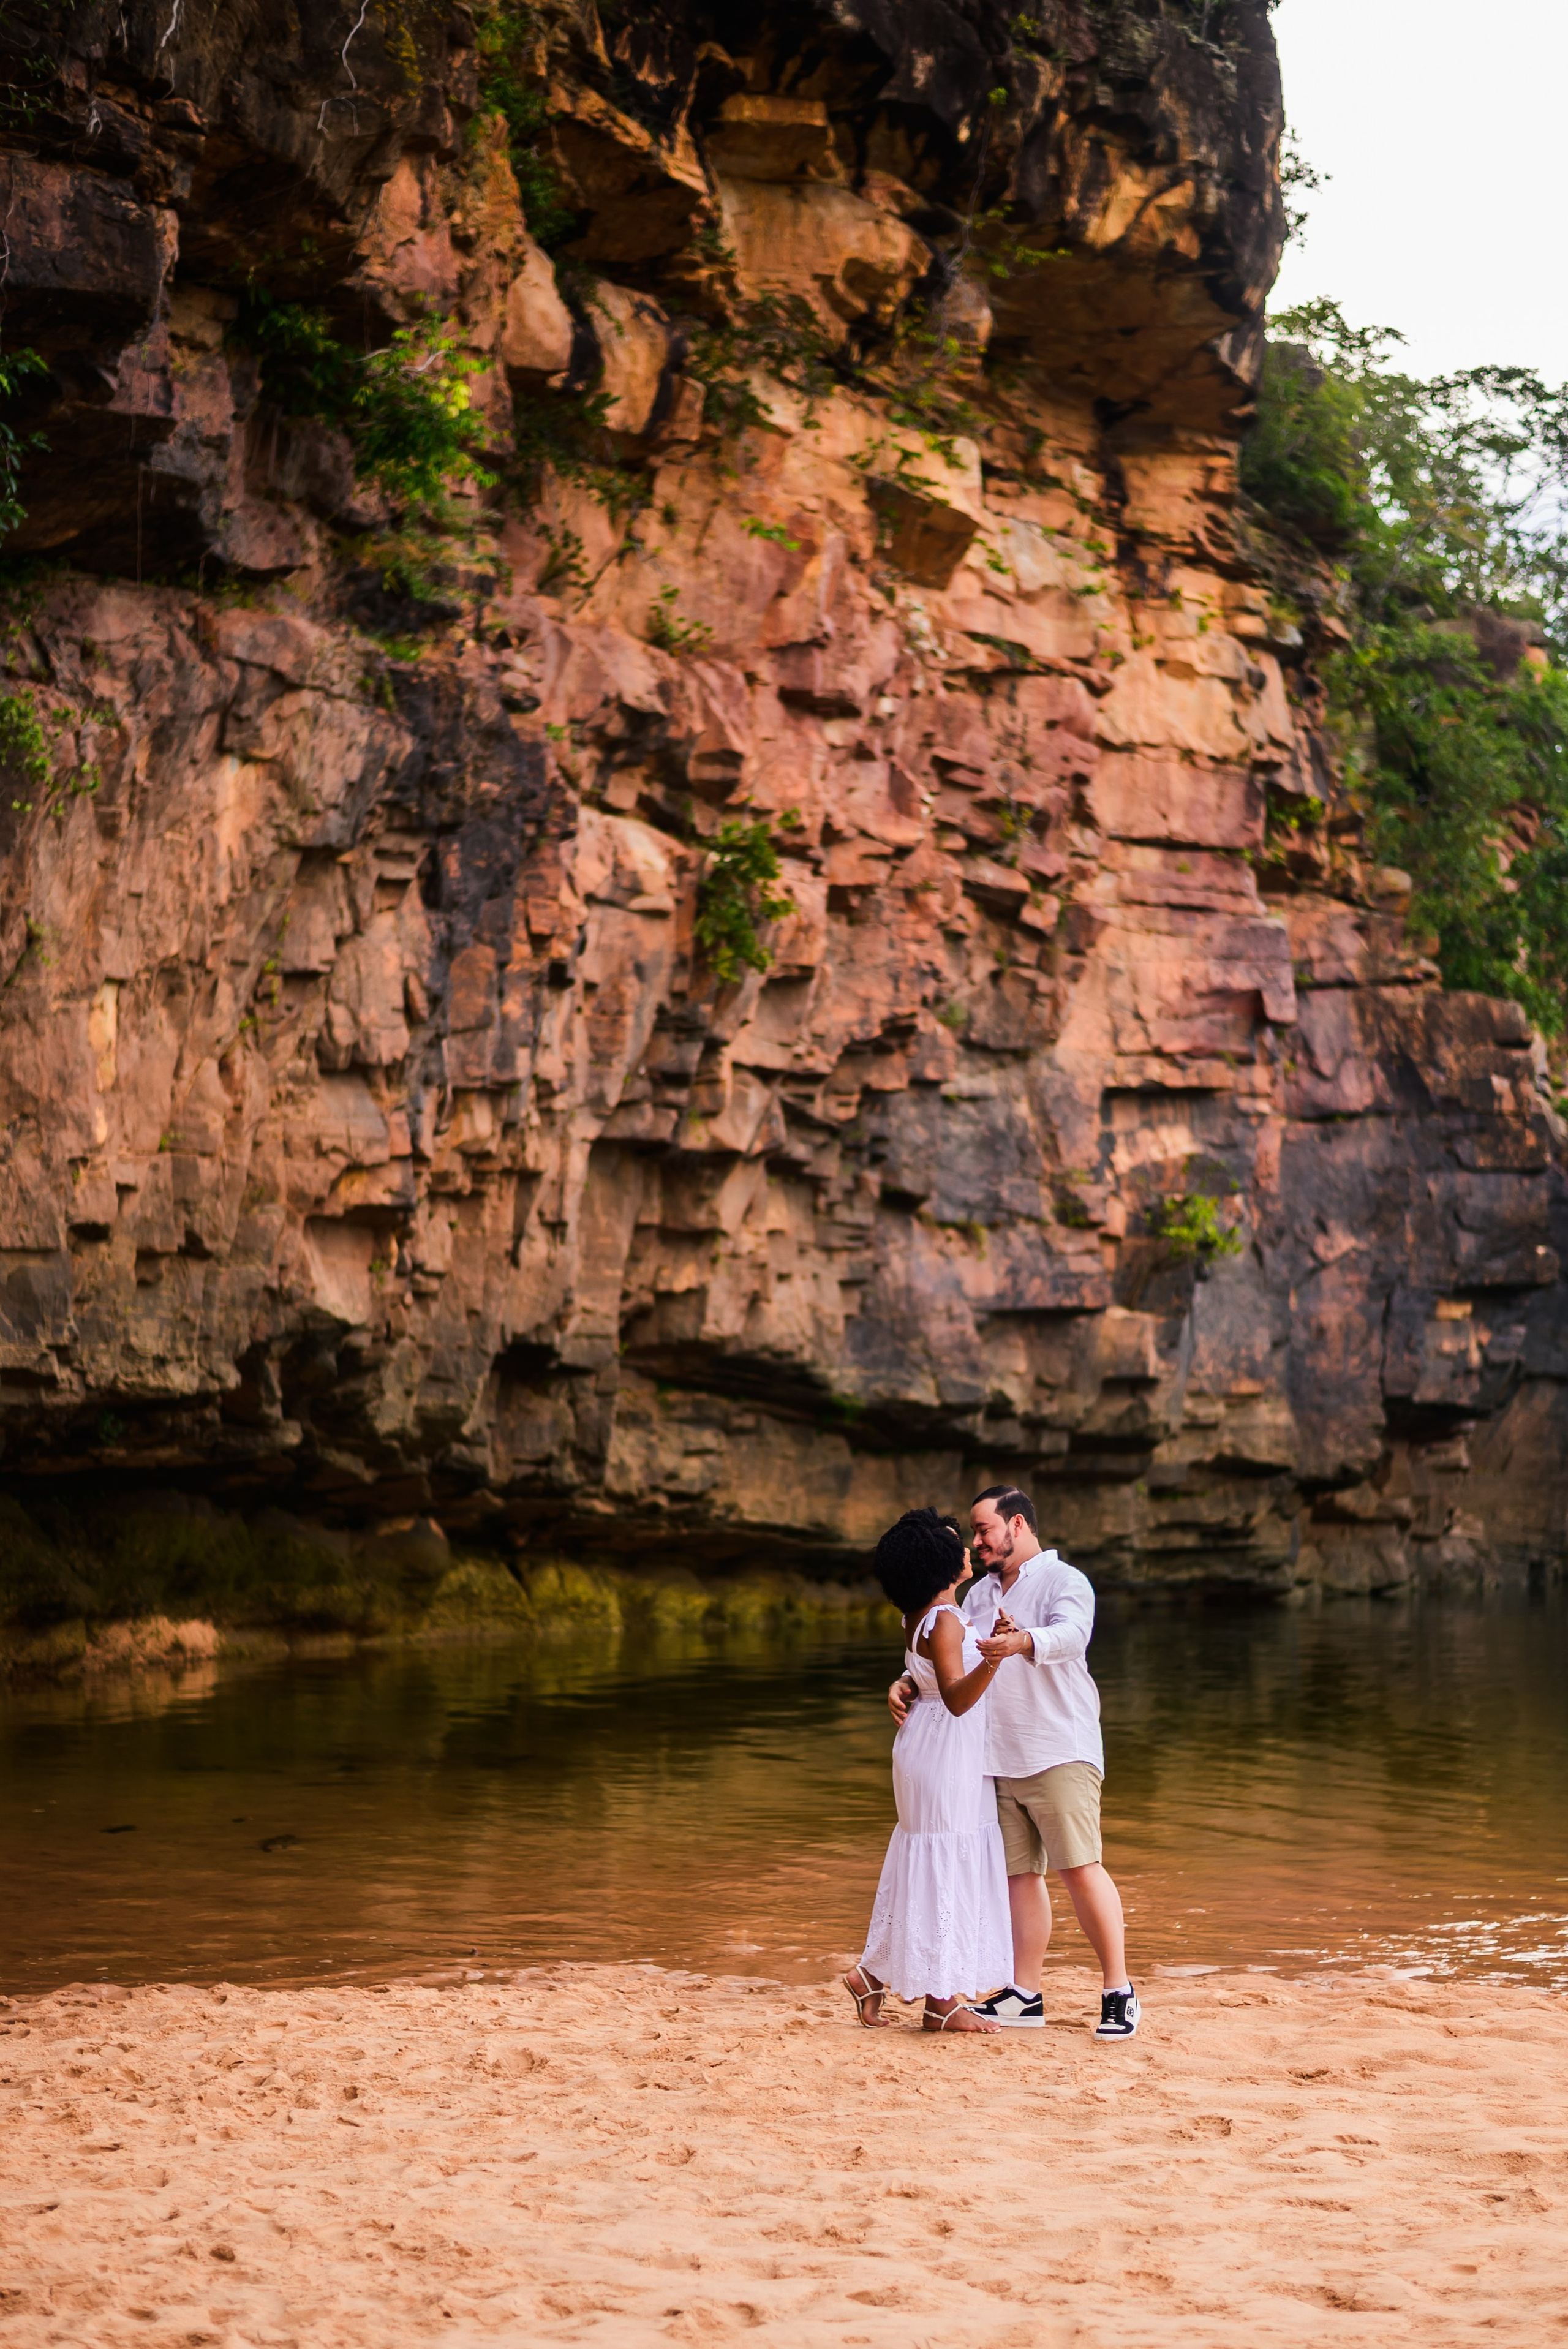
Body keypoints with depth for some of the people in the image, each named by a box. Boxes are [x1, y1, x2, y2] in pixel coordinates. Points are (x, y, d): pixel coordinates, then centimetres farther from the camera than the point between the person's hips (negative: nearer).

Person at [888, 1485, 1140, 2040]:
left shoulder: (1064, 1581, -4)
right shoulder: (980, 1595, 19)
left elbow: (1071, 1635, -24)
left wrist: (1022, 1642, -45)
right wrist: (910, 1683, -3)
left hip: (1060, 1754, -7)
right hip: (997, 1760, 7)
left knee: (1079, 1867, -11)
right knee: (1019, 1873, 7)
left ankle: (1119, 1991, -5)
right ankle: (1024, 1997, 12)